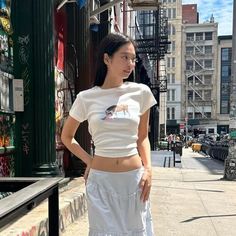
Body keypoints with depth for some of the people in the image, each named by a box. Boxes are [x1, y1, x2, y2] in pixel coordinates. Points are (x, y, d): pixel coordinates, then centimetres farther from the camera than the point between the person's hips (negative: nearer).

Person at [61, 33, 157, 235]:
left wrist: (148, 169, -3)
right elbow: (67, 137, 11)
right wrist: (89, 161, 1)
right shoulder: (86, 98, -3)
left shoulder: (141, 92, -1)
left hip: (134, 177, 1)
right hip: (101, 179, -1)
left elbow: (142, 137, 9)